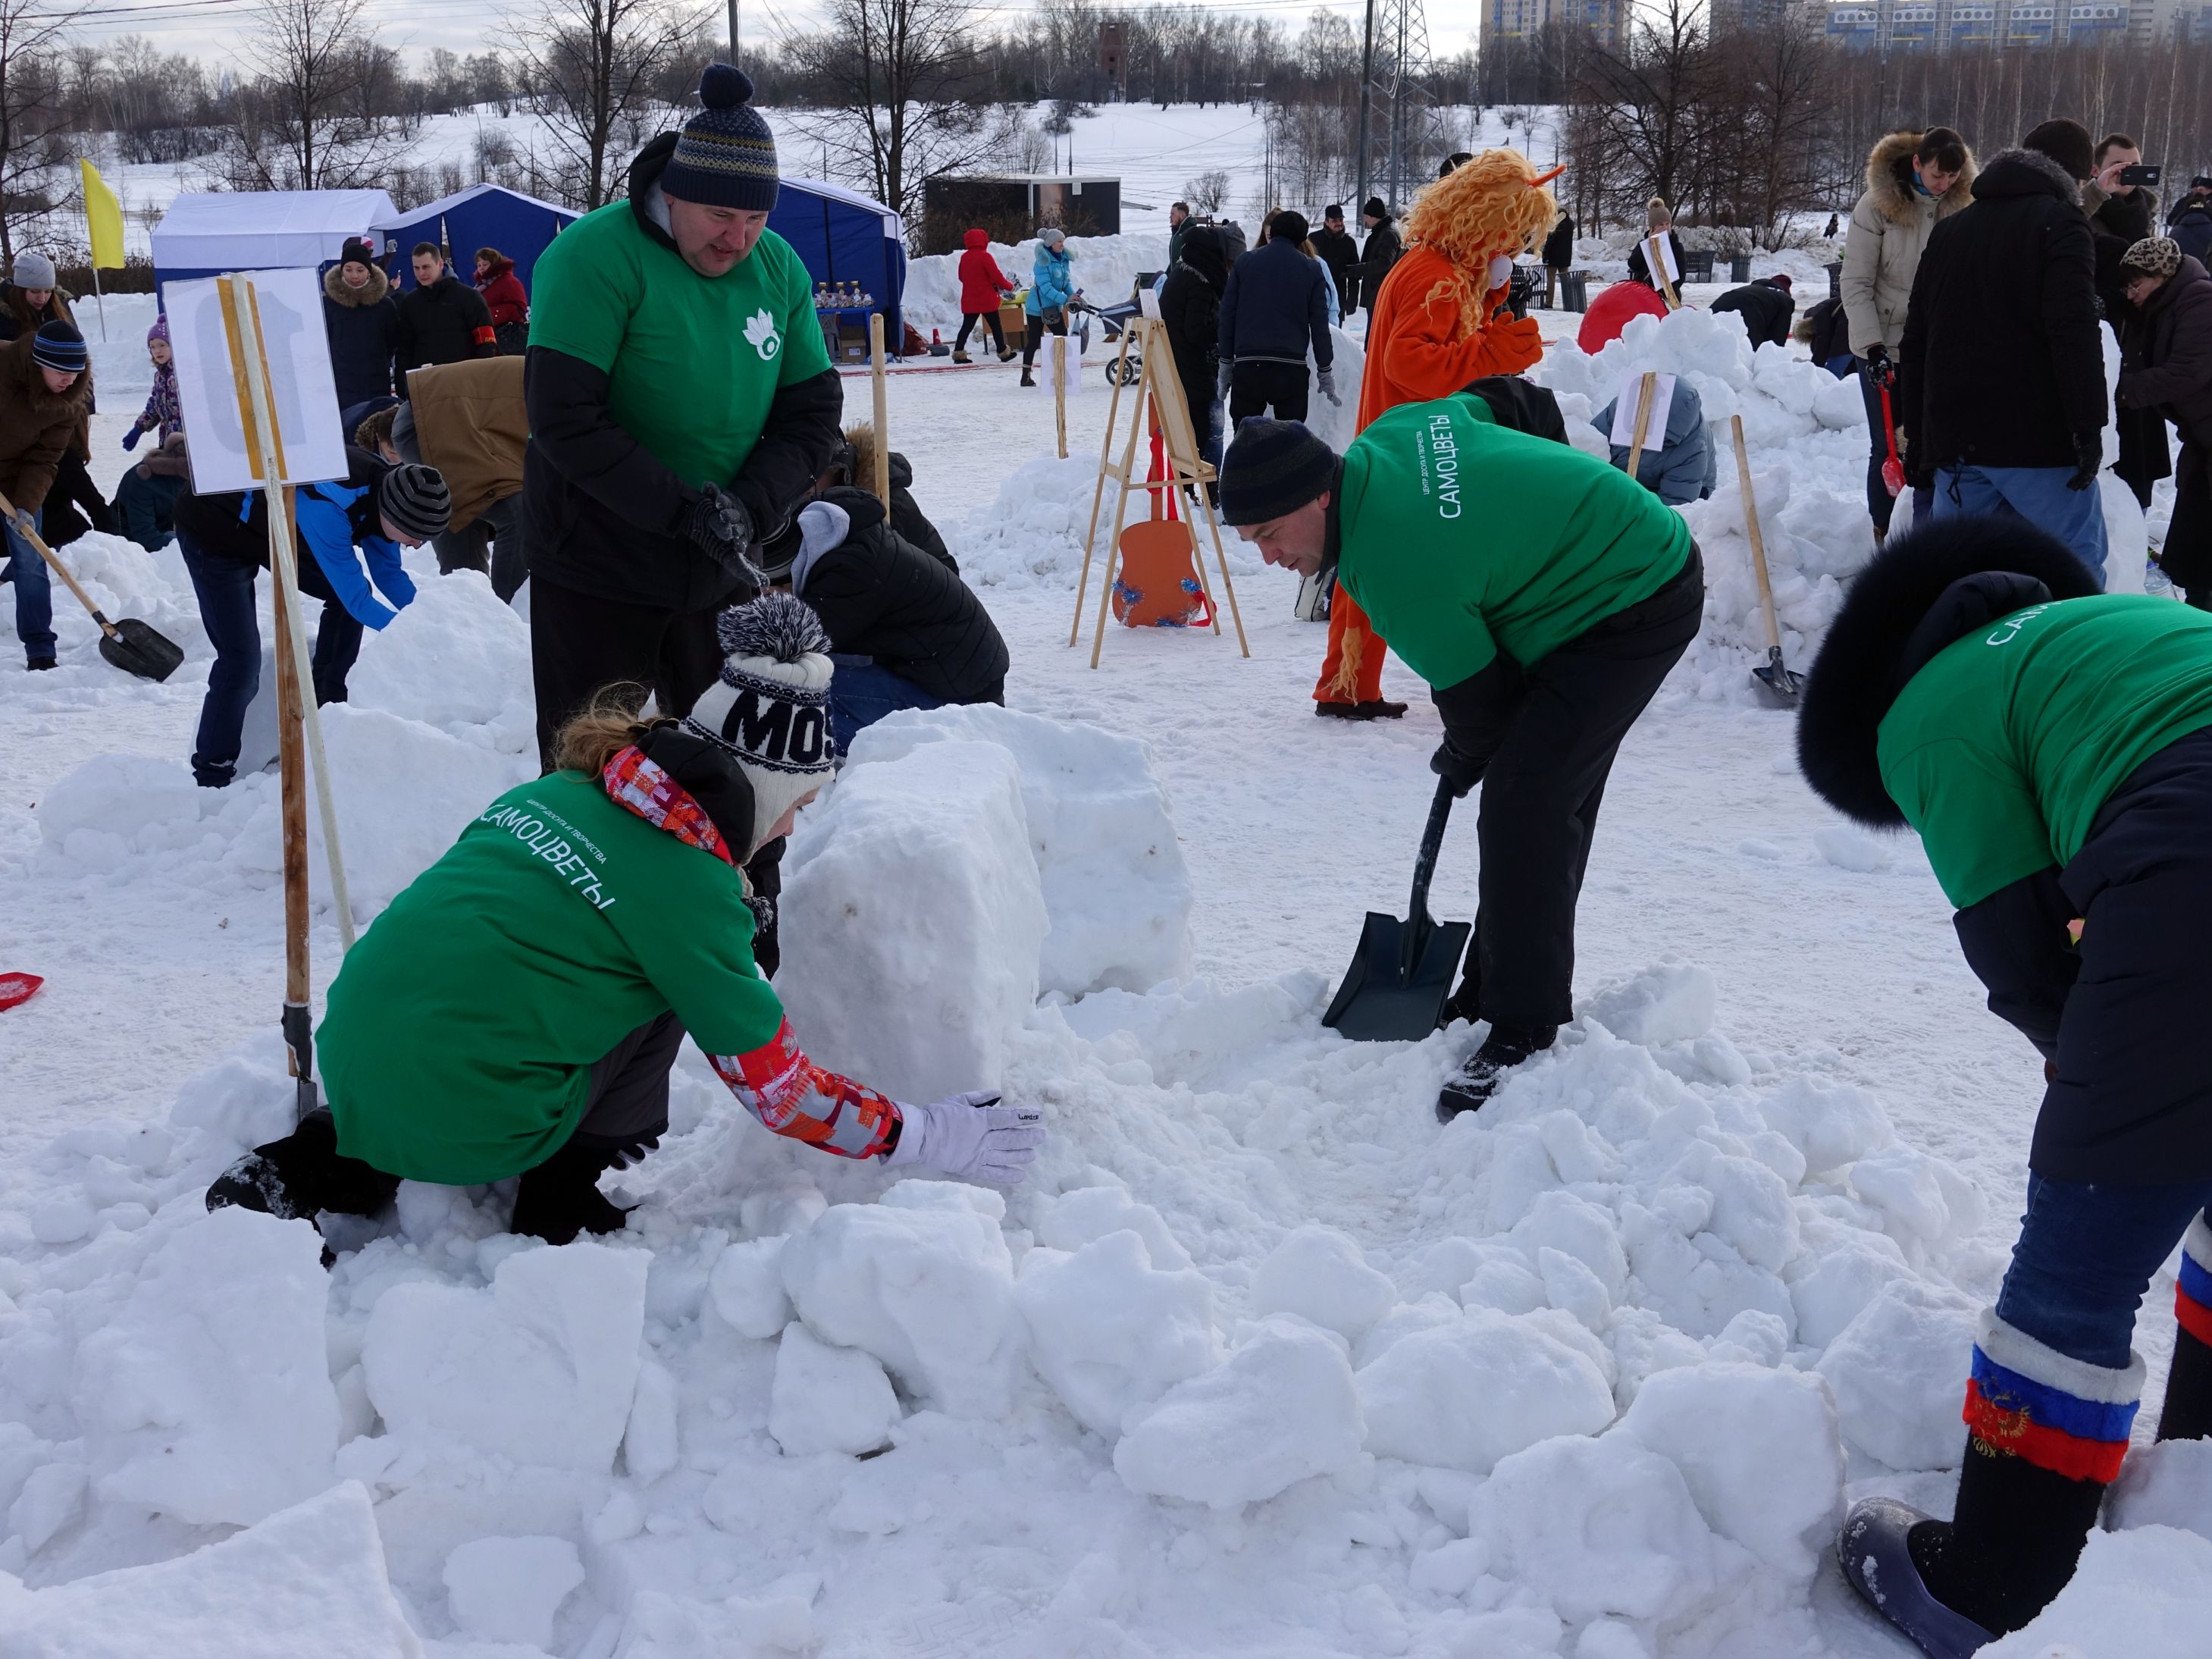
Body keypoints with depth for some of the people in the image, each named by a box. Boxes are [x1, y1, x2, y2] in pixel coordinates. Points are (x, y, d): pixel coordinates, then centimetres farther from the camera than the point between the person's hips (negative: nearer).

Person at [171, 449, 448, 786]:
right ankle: (212, 778, -2)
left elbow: (389, 573, -1)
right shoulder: (327, 508, -40)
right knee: (242, 661, -13)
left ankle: (327, 705, 12)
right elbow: (356, 598, -33)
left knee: (348, 592, 2)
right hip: (213, 532, -8)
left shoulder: (381, 492, -15)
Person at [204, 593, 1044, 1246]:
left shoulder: (561, 788, 8)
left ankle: (307, 1168, 20)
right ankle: (561, 1208, 9)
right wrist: (929, 1137, 4)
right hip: (461, 1125, -6)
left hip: (350, 1063, 6)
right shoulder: (688, 884, -11)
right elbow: (777, 1088, -5)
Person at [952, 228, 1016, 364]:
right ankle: (1003, 353, 13)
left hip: (969, 300, 5)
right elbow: (996, 276, -14)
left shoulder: (964, 257, 4)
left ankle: (958, 353, 0)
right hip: (987, 300, -5)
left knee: (967, 327, 8)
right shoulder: (985, 256, -14)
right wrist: (1009, 286, 1)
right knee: (995, 326, 7)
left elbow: (962, 277, 15)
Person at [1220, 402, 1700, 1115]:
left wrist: (1464, 761, 7)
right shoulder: (1391, 433, -3)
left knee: (1521, 805, -19)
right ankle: (1492, 995, 25)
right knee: (1550, 801, 15)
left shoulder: (1397, 571, -28)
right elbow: (1478, 404, 17)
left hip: (1635, 608, -11)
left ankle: (1524, 1034, -14)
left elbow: (1475, 692, -17)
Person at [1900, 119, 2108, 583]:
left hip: (1954, 438, 6)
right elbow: (2075, 332, -16)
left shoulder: (1947, 230, 18)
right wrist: (2089, 425, -15)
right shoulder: (2060, 222, -3)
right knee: (2077, 561, 0)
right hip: (2035, 440, -6)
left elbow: (1915, 340, 20)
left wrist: (1916, 432, 24)